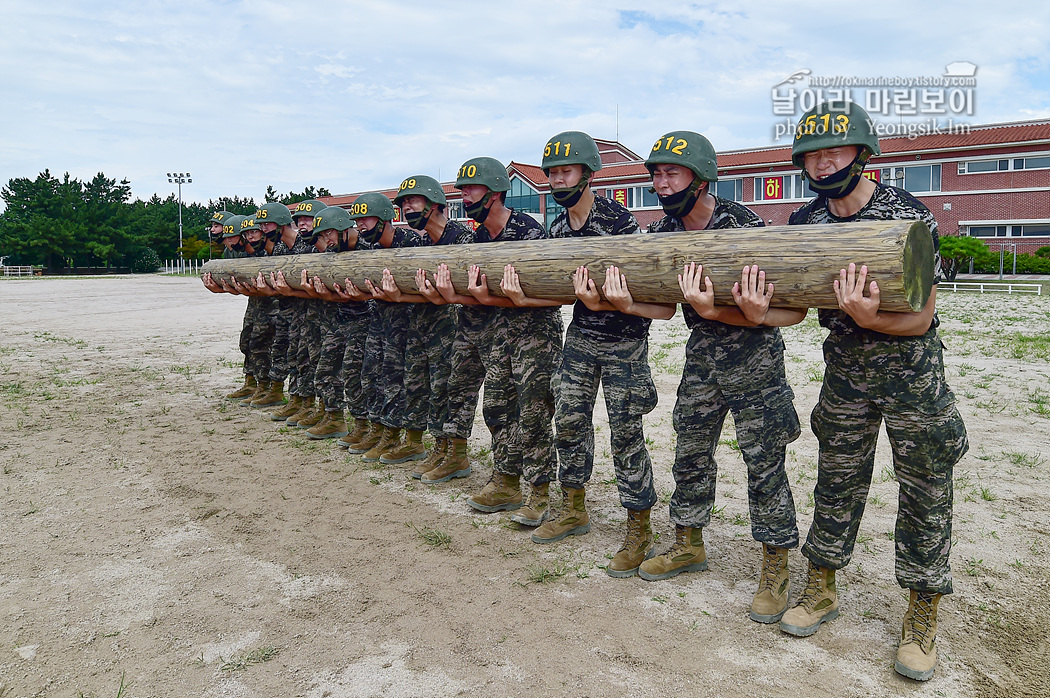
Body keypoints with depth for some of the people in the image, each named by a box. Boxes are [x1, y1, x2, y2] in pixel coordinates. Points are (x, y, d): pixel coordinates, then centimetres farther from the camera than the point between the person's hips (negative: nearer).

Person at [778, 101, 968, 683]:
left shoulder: (908, 215, -16)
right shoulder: (804, 223, -2)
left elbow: (921, 319, -18)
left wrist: (867, 318, -38)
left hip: (912, 369, -3)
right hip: (844, 367, 4)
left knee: (925, 489, 4)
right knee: (837, 481, 11)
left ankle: (922, 618, 20)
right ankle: (821, 591, 27)